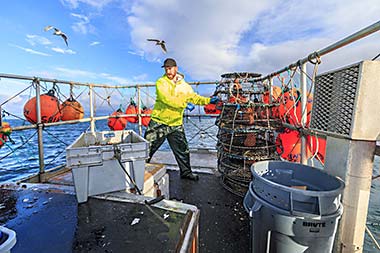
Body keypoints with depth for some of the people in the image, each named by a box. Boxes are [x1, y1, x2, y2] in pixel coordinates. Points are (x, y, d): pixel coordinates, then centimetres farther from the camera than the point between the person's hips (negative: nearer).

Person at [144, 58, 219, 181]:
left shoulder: (184, 85, 7)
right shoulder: (161, 82, -7)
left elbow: (194, 97, 6)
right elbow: (166, 98, -22)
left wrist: (208, 100, -9)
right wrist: (184, 104, -28)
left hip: (176, 124, 4)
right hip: (159, 122, -3)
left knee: (183, 150, 13)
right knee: (148, 149, 7)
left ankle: (186, 172, 33)